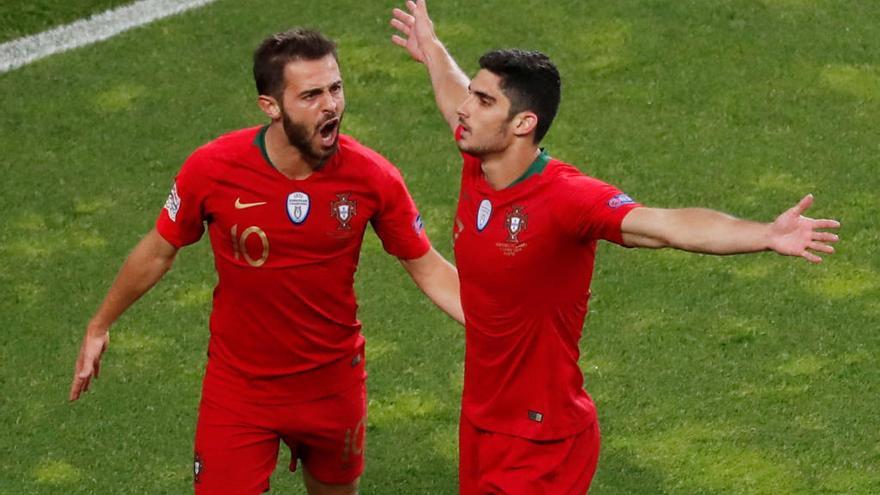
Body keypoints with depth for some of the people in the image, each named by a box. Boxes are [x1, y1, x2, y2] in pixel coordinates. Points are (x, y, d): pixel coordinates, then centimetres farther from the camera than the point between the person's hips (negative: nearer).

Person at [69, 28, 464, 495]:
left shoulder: (373, 176, -18)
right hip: (239, 386, -2)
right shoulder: (212, 170, -20)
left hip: (334, 382, 2)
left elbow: (428, 267, -5)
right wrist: (98, 327, 8)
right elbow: (157, 252, -3)